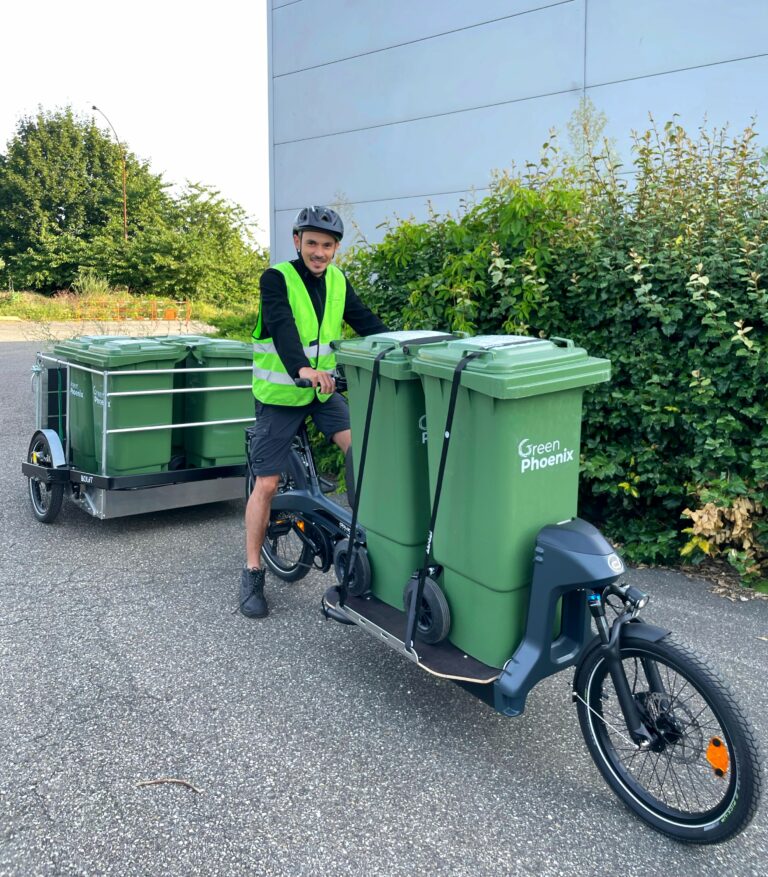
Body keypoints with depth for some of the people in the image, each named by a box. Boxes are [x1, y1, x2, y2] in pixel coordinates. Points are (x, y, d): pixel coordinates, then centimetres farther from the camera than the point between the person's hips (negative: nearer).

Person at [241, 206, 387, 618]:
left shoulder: (337, 281, 2)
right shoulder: (276, 279, -15)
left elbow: (366, 321, -7)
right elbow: (282, 327, -32)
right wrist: (302, 368, -51)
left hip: (322, 389, 5)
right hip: (279, 394, -4)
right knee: (266, 484, -1)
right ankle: (252, 574, 11)